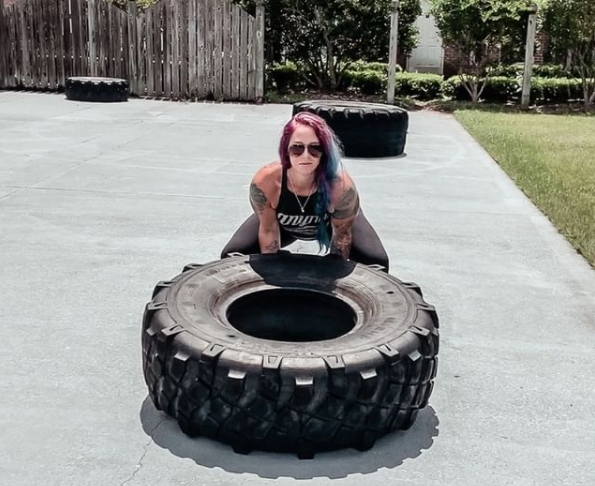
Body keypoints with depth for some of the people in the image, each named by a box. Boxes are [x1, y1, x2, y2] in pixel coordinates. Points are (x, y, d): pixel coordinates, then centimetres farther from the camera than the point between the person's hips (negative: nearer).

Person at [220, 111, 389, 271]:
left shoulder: (341, 185, -41)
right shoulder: (264, 182, -38)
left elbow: (342, 233, -22)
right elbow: (268, 230, -20)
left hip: (332, 224, -1)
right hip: (284, 225, 1)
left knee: (376, 261, -20)